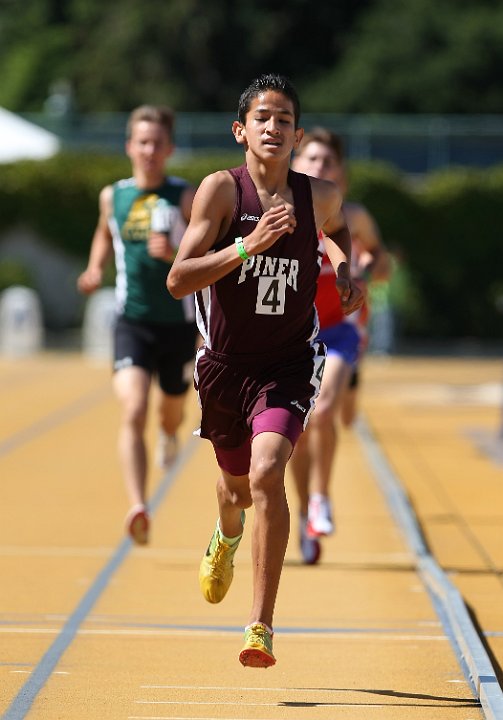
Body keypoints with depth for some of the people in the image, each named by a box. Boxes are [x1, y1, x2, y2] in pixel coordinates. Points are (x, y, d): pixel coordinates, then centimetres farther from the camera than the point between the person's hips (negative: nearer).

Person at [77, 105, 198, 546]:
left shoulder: (186, 198, -6)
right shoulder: (113, 196, 4)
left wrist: (176, 255, -26)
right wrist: (96, 270, 8)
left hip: (178, 323, 0)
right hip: (132, 322, 0)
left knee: (172, 413, 19)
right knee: (133, 413, -19)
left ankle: (171, 432, 58)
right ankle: (138, 508, -28)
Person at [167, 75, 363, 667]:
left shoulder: (319, 196, -5)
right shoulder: (221, 189, -13)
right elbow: (178, 280, -21)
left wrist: (345, 269, 4)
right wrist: (248, 246, -31)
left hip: (288, 364, -1)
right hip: (224, 363, 1)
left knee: (267, 472, -24)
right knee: (237, 483, 21)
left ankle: (261, 626, -20)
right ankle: (227, 536, 61)